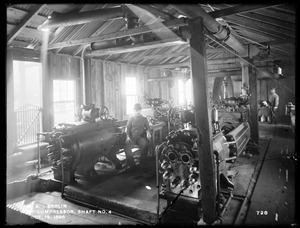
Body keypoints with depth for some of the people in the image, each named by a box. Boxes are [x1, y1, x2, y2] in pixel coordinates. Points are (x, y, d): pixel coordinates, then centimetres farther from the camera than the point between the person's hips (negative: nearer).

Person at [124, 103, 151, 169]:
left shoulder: (144, 119, 17)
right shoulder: (131, 118, 17)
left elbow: (148, 127, 13)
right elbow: (127, 128, 12)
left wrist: (148, 132, -11)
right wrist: (128, 137, -6)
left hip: (141, 137, 0)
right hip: (132, 137, 1)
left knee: (145, 145, -34)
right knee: (127, 148, -29)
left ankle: (142, 164, -18)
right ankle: (132, 165, -13)